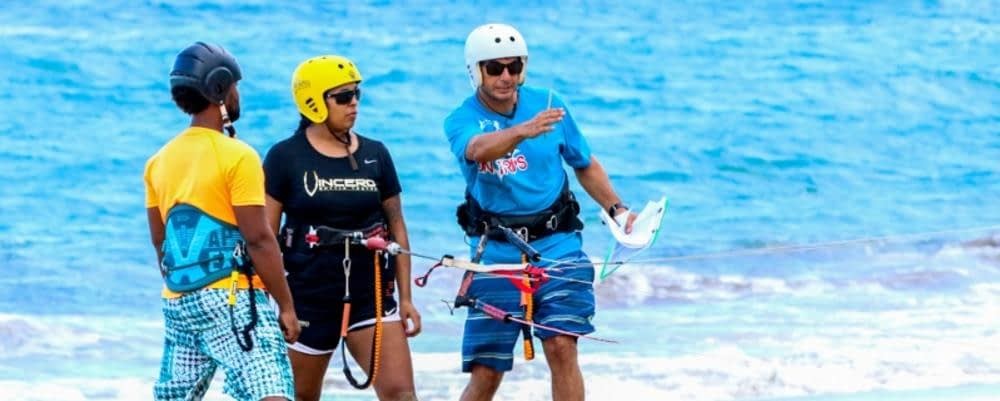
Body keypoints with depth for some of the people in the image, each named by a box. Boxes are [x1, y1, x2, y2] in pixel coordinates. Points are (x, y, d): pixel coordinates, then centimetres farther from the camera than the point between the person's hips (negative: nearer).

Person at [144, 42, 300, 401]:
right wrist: (286, 306, -8)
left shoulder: (160, 161, 12)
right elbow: (258, 239, -13)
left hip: (178, 302, 7)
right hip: (232, 299, -7)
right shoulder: (237, 157, -10)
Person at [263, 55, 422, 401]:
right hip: (308, 295, -2)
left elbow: (396, 226, 12)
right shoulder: (286, 157, -3)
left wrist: (406, 298, 9)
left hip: (370, 293, 2)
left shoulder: (375, 155, 7)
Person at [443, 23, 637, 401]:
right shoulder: (461, 121, -4)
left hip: (555, 245, 1)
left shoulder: (548, 104, 2)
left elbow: (585, 165, 16)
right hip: (497, 253, -1)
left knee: (561, 346, -16)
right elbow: (479, 149, -29)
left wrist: (617, 209, 2)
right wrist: (523, 131, -48)